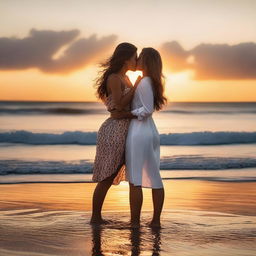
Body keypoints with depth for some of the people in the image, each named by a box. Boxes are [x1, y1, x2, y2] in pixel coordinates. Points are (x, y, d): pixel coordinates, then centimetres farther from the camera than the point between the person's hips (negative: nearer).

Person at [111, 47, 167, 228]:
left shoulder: (144, 82, -13)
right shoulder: (153, 83, 13)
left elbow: (147, 109, -19)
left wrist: (123, 115, -15)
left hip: (138, 132, -9)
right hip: (152, 132, 9)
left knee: (135, 180, -4)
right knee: (154, 178, 9)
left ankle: (135, 222, -2)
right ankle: (156, 220, 13)